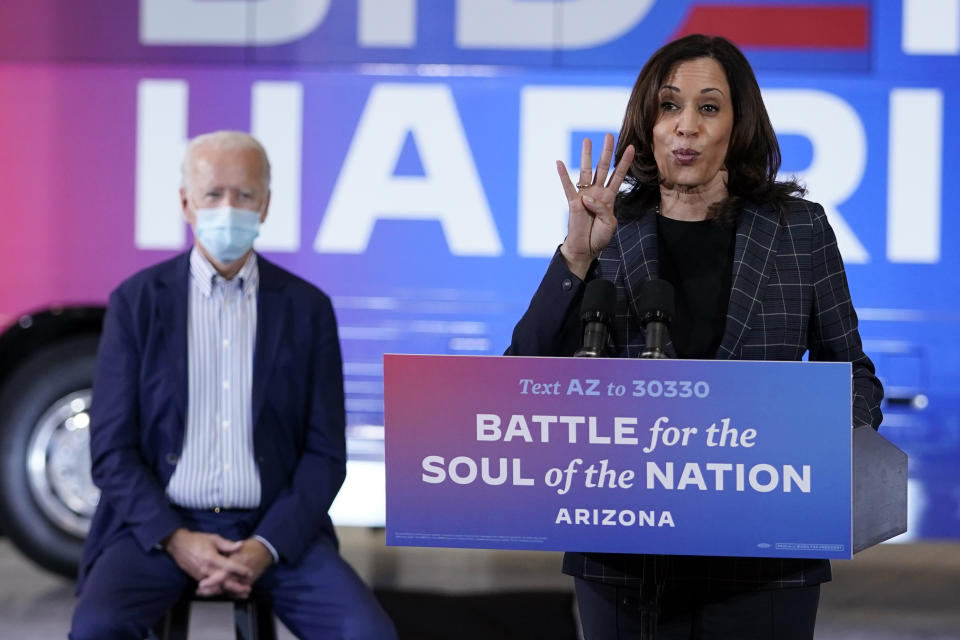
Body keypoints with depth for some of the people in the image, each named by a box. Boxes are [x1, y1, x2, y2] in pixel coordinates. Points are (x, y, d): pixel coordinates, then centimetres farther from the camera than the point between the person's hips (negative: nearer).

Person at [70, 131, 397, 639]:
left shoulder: (307, 308, 6)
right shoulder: (137, 302, 3)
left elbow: (325, 453, 4)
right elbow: (112, 449, 0)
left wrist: (267, 547, -11)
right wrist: (176, 540, -13)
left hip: (274, 527, 1)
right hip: (158, 523, -1)